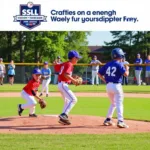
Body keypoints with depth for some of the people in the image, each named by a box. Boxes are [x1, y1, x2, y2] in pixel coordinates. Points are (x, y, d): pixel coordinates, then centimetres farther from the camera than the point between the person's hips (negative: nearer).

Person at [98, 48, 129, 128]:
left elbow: (99, 73, 12)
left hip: (108, 85, 7)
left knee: (113, 104, 22)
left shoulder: (107, 64, 9)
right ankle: (120, 121, -18)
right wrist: (127, 68, 6)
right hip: (116, 85, -7)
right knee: (119, 104, -7)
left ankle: (108, 119, 24)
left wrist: (105, 80, 14)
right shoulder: (119, 64, -9)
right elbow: (126, 74, -14)